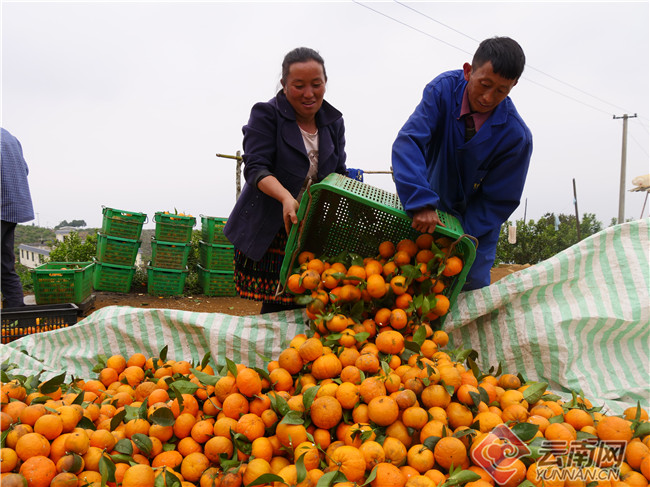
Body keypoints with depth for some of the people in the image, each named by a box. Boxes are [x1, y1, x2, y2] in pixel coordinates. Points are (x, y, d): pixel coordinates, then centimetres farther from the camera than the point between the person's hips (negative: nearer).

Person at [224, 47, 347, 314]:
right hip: (269, 230, -4)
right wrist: (285, 196, -31)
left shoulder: (333, 123, 12)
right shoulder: (266, 115, -3)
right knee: (278, 307, -6)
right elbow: (255, 167, -13)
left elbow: (338, 174, 14)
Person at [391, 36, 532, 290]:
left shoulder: (516, 136, -23)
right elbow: (409, 141, -30)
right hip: (429, 210, 2)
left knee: (470, 285, -4)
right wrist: (421, 202, -42)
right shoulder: (444, 88, -20)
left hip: (476, 225, -1)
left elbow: (499, 201, -16)